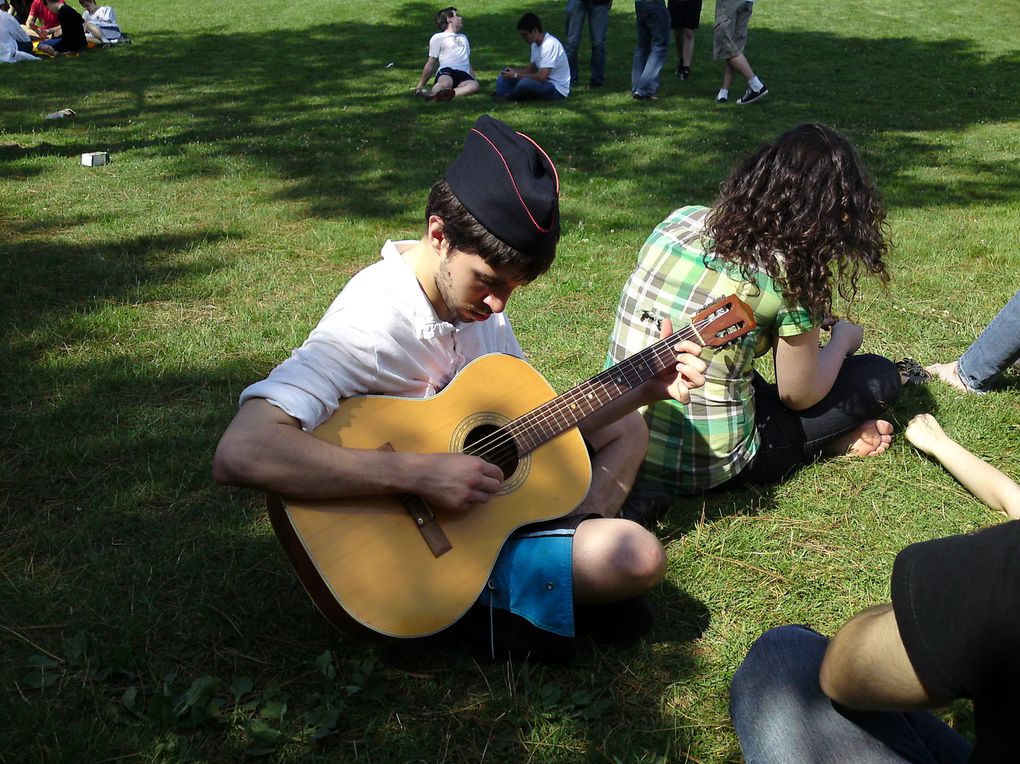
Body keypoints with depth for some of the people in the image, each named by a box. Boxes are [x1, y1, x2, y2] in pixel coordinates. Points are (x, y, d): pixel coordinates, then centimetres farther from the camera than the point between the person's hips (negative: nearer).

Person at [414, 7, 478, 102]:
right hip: (446, 70, -3)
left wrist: (474, 79, 20)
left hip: (464, 74, 3)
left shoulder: (463, 37, 37)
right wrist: (420, 85, 9)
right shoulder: (438, 37, 18)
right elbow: (431, 64, 15)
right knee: (446, 83, -43)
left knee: (474, 85, -37)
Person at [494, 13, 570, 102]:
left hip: (557, 89, -10)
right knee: (507, 72, 9)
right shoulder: (535, 44, 6)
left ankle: (509, 96, -6)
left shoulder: (550, 44, -22)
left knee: (525, 83, -35)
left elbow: (542, 77, -28)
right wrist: (513, 71, -5)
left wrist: (516, 75, -20)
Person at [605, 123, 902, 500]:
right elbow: (799, 397, -2)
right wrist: (843, 336, 17)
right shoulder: (790, 271, -15)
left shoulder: (678, 220, 0)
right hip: (705, 468, -5)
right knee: (879, 377, 8)